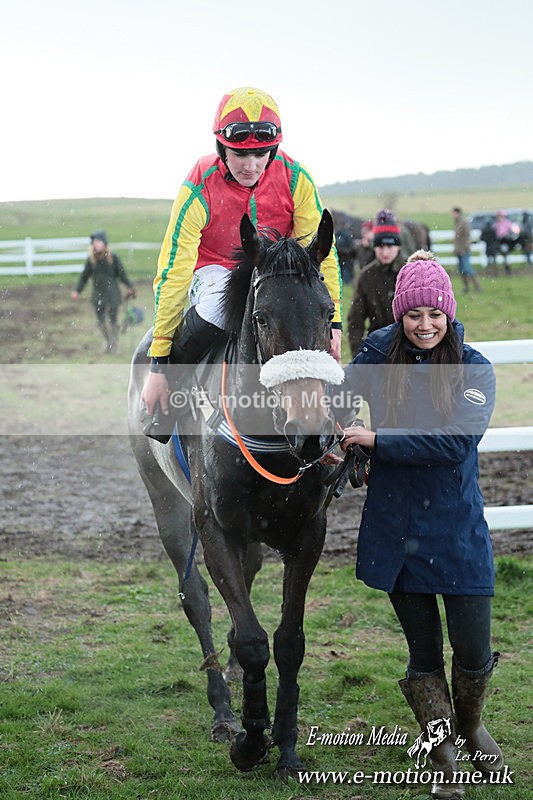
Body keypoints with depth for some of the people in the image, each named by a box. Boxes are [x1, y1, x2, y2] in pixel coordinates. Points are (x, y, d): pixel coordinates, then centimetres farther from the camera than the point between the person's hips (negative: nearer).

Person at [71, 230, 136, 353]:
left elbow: (122, 274, -1)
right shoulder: (91, 260, -1)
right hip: (98, 295, 2)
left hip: (112, 294, -2)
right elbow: (84, 277, 7)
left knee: (113, 320, 3)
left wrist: (130, 287, -11)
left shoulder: (113, 258, -6)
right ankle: (107, 340, 31)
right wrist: (77, 291, -1)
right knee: (101, 320, 5)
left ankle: (114, 345, 19)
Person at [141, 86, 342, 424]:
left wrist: (332, 321, -19)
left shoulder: (295, 178, -19)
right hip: (216, 268, -3)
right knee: (215, 310, -35)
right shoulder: (199, 190, -25)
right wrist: (159, 364, -26)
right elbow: (174, 272, -25)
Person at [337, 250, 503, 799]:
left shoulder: (473, 369, -7)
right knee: (422, 653, 9)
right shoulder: (377, 357, -1)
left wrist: (377, 440, -21)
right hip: (395, 529, 1)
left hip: (458, 529, -1)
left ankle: (470, 725, 36)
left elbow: (457, 441, -20)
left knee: (473, 651, 4)